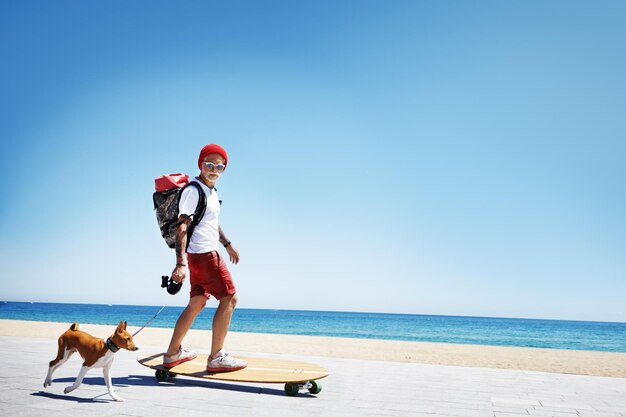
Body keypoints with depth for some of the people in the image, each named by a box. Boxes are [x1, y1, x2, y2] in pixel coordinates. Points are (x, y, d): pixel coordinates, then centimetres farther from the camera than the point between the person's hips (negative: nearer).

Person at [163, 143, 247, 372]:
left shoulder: (211, 190, 16)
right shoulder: (193, 190, -15)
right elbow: (182, 227, -23)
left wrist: (228, 245, 35)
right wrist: (180, 264, -30)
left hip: (204, 254, 10)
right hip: (204, 254, -10)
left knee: (197, 303, 15)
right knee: (229, 298, -7)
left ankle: (173, 353, 24)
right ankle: (216, 358, -1)